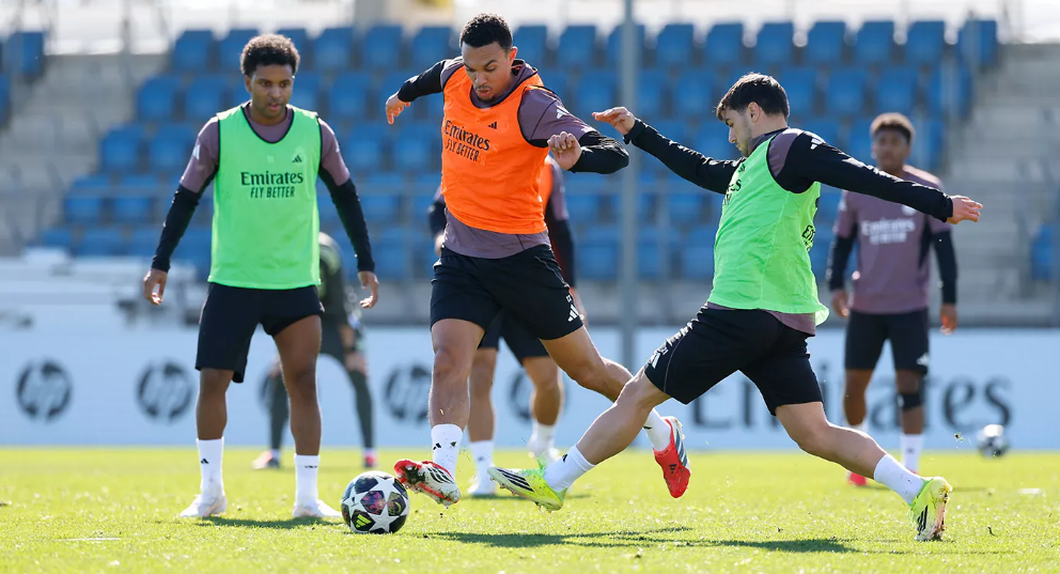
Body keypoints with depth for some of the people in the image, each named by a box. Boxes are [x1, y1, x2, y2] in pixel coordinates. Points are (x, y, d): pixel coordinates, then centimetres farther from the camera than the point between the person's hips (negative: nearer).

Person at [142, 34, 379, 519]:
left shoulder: (316, 133, 0)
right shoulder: (220, 133, -3)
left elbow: (345, 197, 11)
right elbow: (186, 198, 4)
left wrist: (366, 264, 9)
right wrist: (160, 263, 0)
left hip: (296, 283, 1)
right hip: (232, 280, -1)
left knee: (303, 382, -5)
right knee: (212, 379, -4)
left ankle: (307, 496, 1)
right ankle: (210, 491, 10)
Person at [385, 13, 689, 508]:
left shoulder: (533, 106, -18)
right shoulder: (455, 78, 1)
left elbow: (615, 155, -24)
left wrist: (576, 157, -44)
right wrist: (406, 93, 44)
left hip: (521, 257, -5)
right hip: (460, 257, 5)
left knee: (586, 368, 8)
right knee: (447, 361, -18)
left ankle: (663, 434, 31)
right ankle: (442, 473, -31)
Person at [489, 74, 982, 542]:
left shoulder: (788, 146, -3)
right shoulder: (753, 166, 26)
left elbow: (860, 177, -12)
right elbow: (700, 169, 40)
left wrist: (938, 205, -19)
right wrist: (637, 132, 45)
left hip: (742, 310, -9)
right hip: (784, 322, 9)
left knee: (639, 393, 2)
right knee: (814, 433, -1)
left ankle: (552, 481, 11)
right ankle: (918, 490, -14)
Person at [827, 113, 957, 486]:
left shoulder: (927, 189, -2)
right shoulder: (855, 190, 4)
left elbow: (943, 244, 0)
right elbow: (842, 241, 10)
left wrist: (949, 299, -3)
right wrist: (836, 284, -4)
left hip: (910, 306, -2)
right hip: (865, 306, 3)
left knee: (909, 385, -10)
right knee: (854, 384, 5)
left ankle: (911, 469, -6)